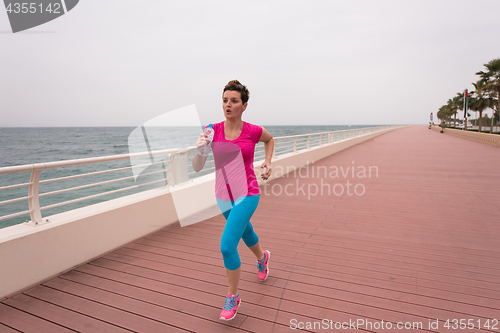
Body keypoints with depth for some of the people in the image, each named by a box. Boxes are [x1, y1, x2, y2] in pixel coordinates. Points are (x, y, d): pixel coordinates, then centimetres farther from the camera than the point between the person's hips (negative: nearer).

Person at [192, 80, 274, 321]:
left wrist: (267, 162, 1)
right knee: (246, 233, 27)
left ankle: (233, 297, 12)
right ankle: (262, 257, 61)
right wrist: (200, 149, -28)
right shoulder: (212, 131, -7)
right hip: (223, 195, 4)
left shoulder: (253, 131, -10)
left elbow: (270, 139, 14)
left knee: (227, 245, -14)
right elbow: (197, 167, -9)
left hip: (247, 194, -4)